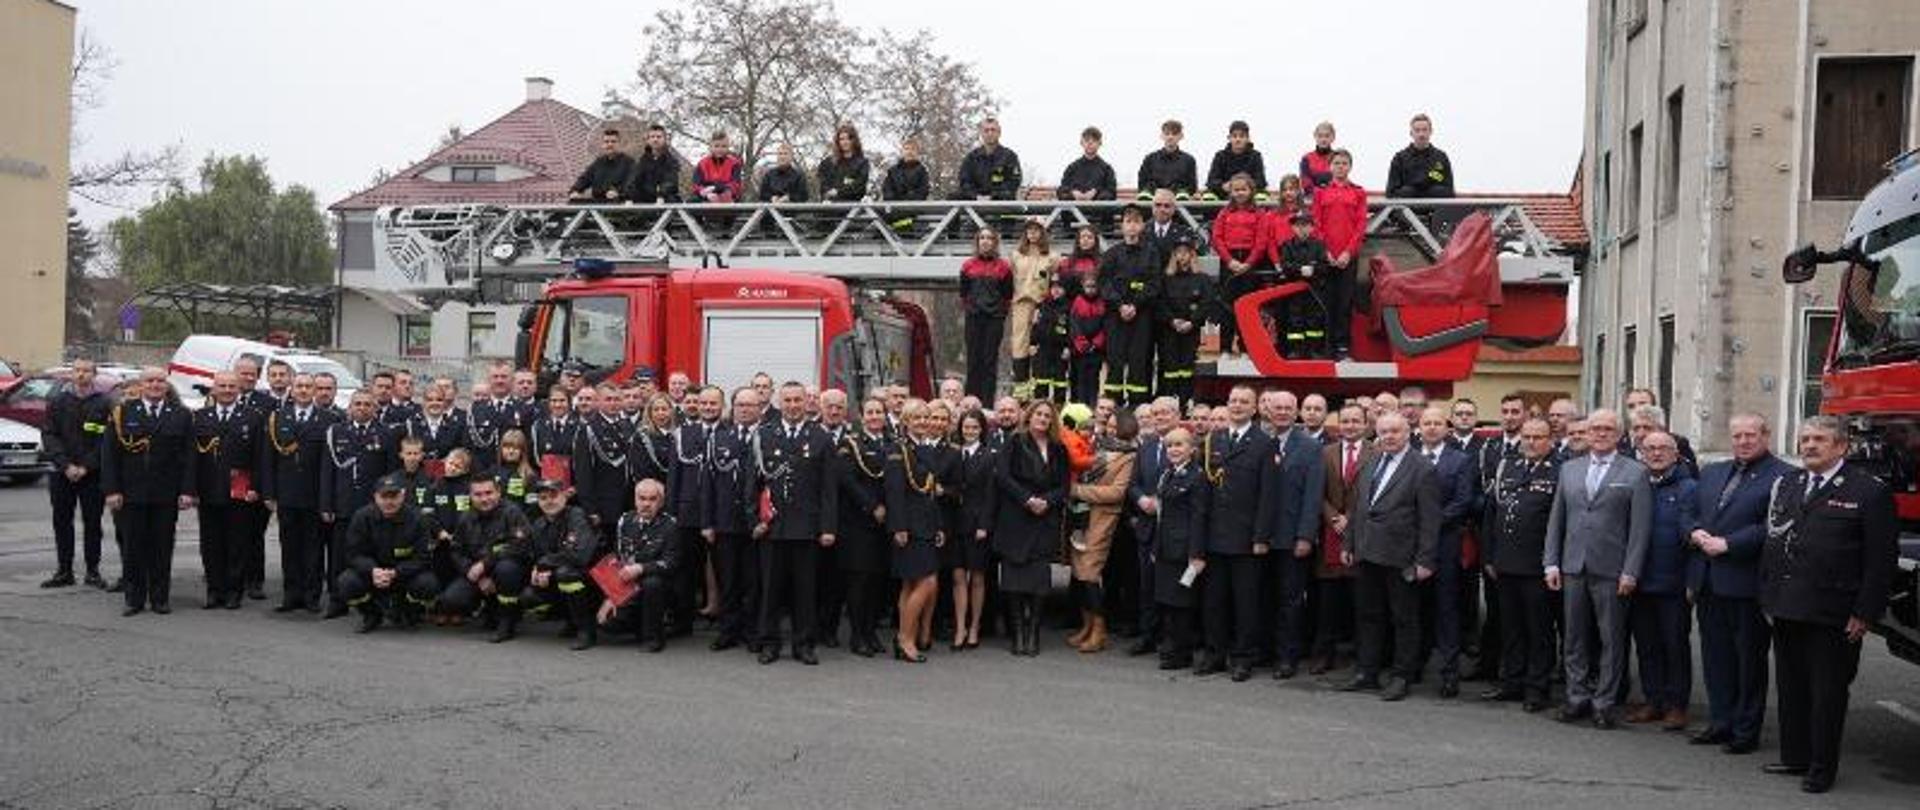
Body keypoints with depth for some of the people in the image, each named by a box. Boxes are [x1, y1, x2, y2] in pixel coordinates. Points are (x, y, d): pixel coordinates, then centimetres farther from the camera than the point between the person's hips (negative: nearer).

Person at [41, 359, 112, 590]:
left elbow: (107, 441, -4)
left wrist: (86, 467, -12)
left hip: (92, 475, -2)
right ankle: (64, 571, 13)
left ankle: (93, 570, 10)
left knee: (92, 523, 2)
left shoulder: (105, 404, 0)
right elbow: (49, 436, 2)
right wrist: (66, 465, -10)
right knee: (62, 522, 6)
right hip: (62, 474, 2)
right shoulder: (58, 401, 6)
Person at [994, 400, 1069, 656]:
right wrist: (1028, 499, -15)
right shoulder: (1015, 443, 4)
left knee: (1038, 579, -3)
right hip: (1015, 520, -2)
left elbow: (1063, 486, 8)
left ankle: (1033, 634, 2)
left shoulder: (1058, 450, 12)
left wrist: (1047, 501, -11)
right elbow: (1002, 476, -6)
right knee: (1016, 579, -2)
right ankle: (1018, 632, 5)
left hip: (1045, 521, 2)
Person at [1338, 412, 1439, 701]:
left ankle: (1401, 677, 13)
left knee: (1404, 620, 4)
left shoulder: (1422, 469, -8)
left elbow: (1429, 519, -11)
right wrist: (1349, 544, 13)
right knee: (1368, 616, 14)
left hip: (1400, 558, -6)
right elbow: (1355, 508, 18)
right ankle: (1367, 672, 23)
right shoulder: (1370, 465, 12)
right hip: (1366, 555, 7)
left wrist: (1425, 560, -15)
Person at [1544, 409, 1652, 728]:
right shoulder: (1569, 469, 12)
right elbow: (1556, 519, 12)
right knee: (1575, 637, 9)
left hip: (1611, 570, -4)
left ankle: (1604, 702, 11)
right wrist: (1552, 562, 5)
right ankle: (1577, 698, 19)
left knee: (1612, 640, 3)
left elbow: (1640, 527, -5)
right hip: (1573, 567, 4)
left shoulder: (1635, 472, 0)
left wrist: (1630, 572, -10)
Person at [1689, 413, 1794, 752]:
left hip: (1746, 583, -6)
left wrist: (1727, 544, -17)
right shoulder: (1712, 473, 15)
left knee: (1749, 659, 5)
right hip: (1708, 583, 7)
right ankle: (1721, 722, 24)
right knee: (1715, 657, 13)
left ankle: (1746, 730, 14)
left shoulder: (1782, 477, -8)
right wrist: (1695, 533, -3)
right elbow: (1692, 514, 19)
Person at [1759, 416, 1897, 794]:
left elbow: (1882, 559, -7)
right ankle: (1795, 756, 27)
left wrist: (1864, 613, -10)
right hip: (1786, 611, 5)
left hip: (1833, 617, -5)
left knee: (1828, 693, 4)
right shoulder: (1784, 485, 11)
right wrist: (1767, 596, 9)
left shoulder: (1870, 491, -6)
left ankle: (1822, 769, 15)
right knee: (1791, 689, 14)